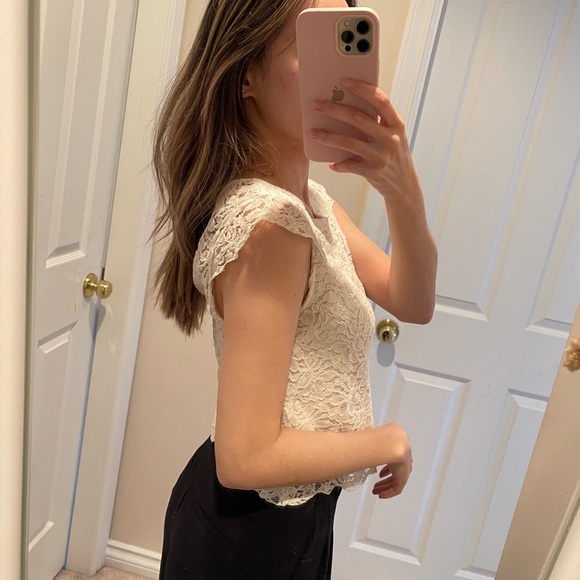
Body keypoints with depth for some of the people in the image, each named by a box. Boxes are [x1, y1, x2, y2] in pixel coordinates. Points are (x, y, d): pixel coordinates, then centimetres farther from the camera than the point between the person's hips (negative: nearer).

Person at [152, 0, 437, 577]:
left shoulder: (310, 197, -1)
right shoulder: (269, 223, -31)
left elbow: (412, 303, -6)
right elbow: (246, 457, -31)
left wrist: (404, 192, -23)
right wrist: (392, 441, -17)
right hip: (248, 528, -8)